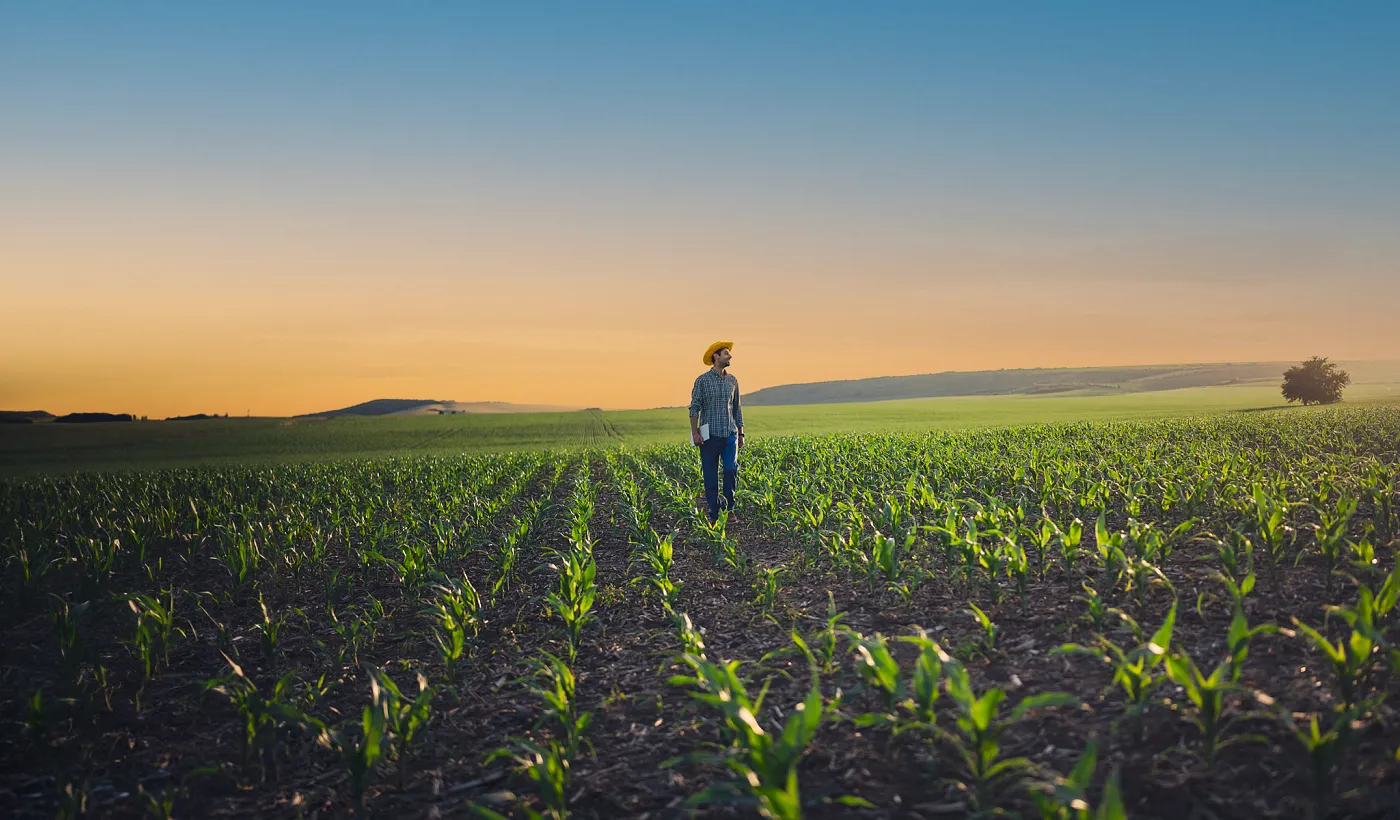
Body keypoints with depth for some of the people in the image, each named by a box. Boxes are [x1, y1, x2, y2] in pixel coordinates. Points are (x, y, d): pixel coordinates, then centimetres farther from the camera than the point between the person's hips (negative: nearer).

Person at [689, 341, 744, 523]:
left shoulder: (732, 381, 12)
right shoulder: (702, 380, -2)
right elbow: (694, 408, -3)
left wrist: (741, 433, 17)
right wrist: (695, 433, -12)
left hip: (730, 434, 3)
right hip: (710, 435, -3)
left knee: (731, 469, -11)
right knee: (710, 476, 0)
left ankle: (729, 510, 3)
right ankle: (713, 515, 8)